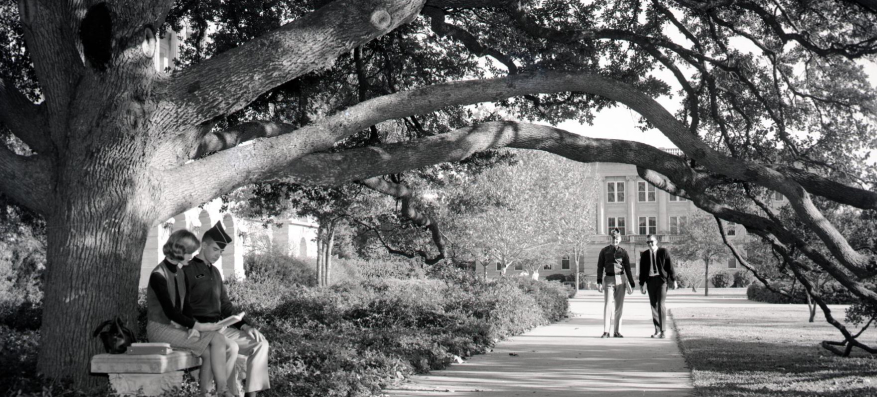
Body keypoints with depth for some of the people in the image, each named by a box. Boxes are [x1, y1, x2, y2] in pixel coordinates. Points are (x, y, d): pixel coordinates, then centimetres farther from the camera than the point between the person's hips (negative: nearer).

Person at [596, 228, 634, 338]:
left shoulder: (623, 252, 5)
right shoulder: (604, 251, 2)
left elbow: (627, 269, 8)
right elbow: (600, 267, 0)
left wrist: (632, 284, 6)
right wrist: (599, 282, -9)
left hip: (620, 279, 2)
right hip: (608, 279, -2)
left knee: (619, 306, 3)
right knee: (608, 305, -10)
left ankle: (617, 331, 9)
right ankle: (606, 331, -9)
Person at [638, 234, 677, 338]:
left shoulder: (664, 252, 1)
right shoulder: (644, 255, 9)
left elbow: (670, 266, 1)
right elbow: (642, 270, 12)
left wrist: (673, 280, -1)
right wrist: (642, 284, 10)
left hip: (661, 279, -3)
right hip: (650, 280, 3)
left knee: (661, 305, -11)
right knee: (653, 305, 5)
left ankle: (662, 331, -8)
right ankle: (657, 331, 12)